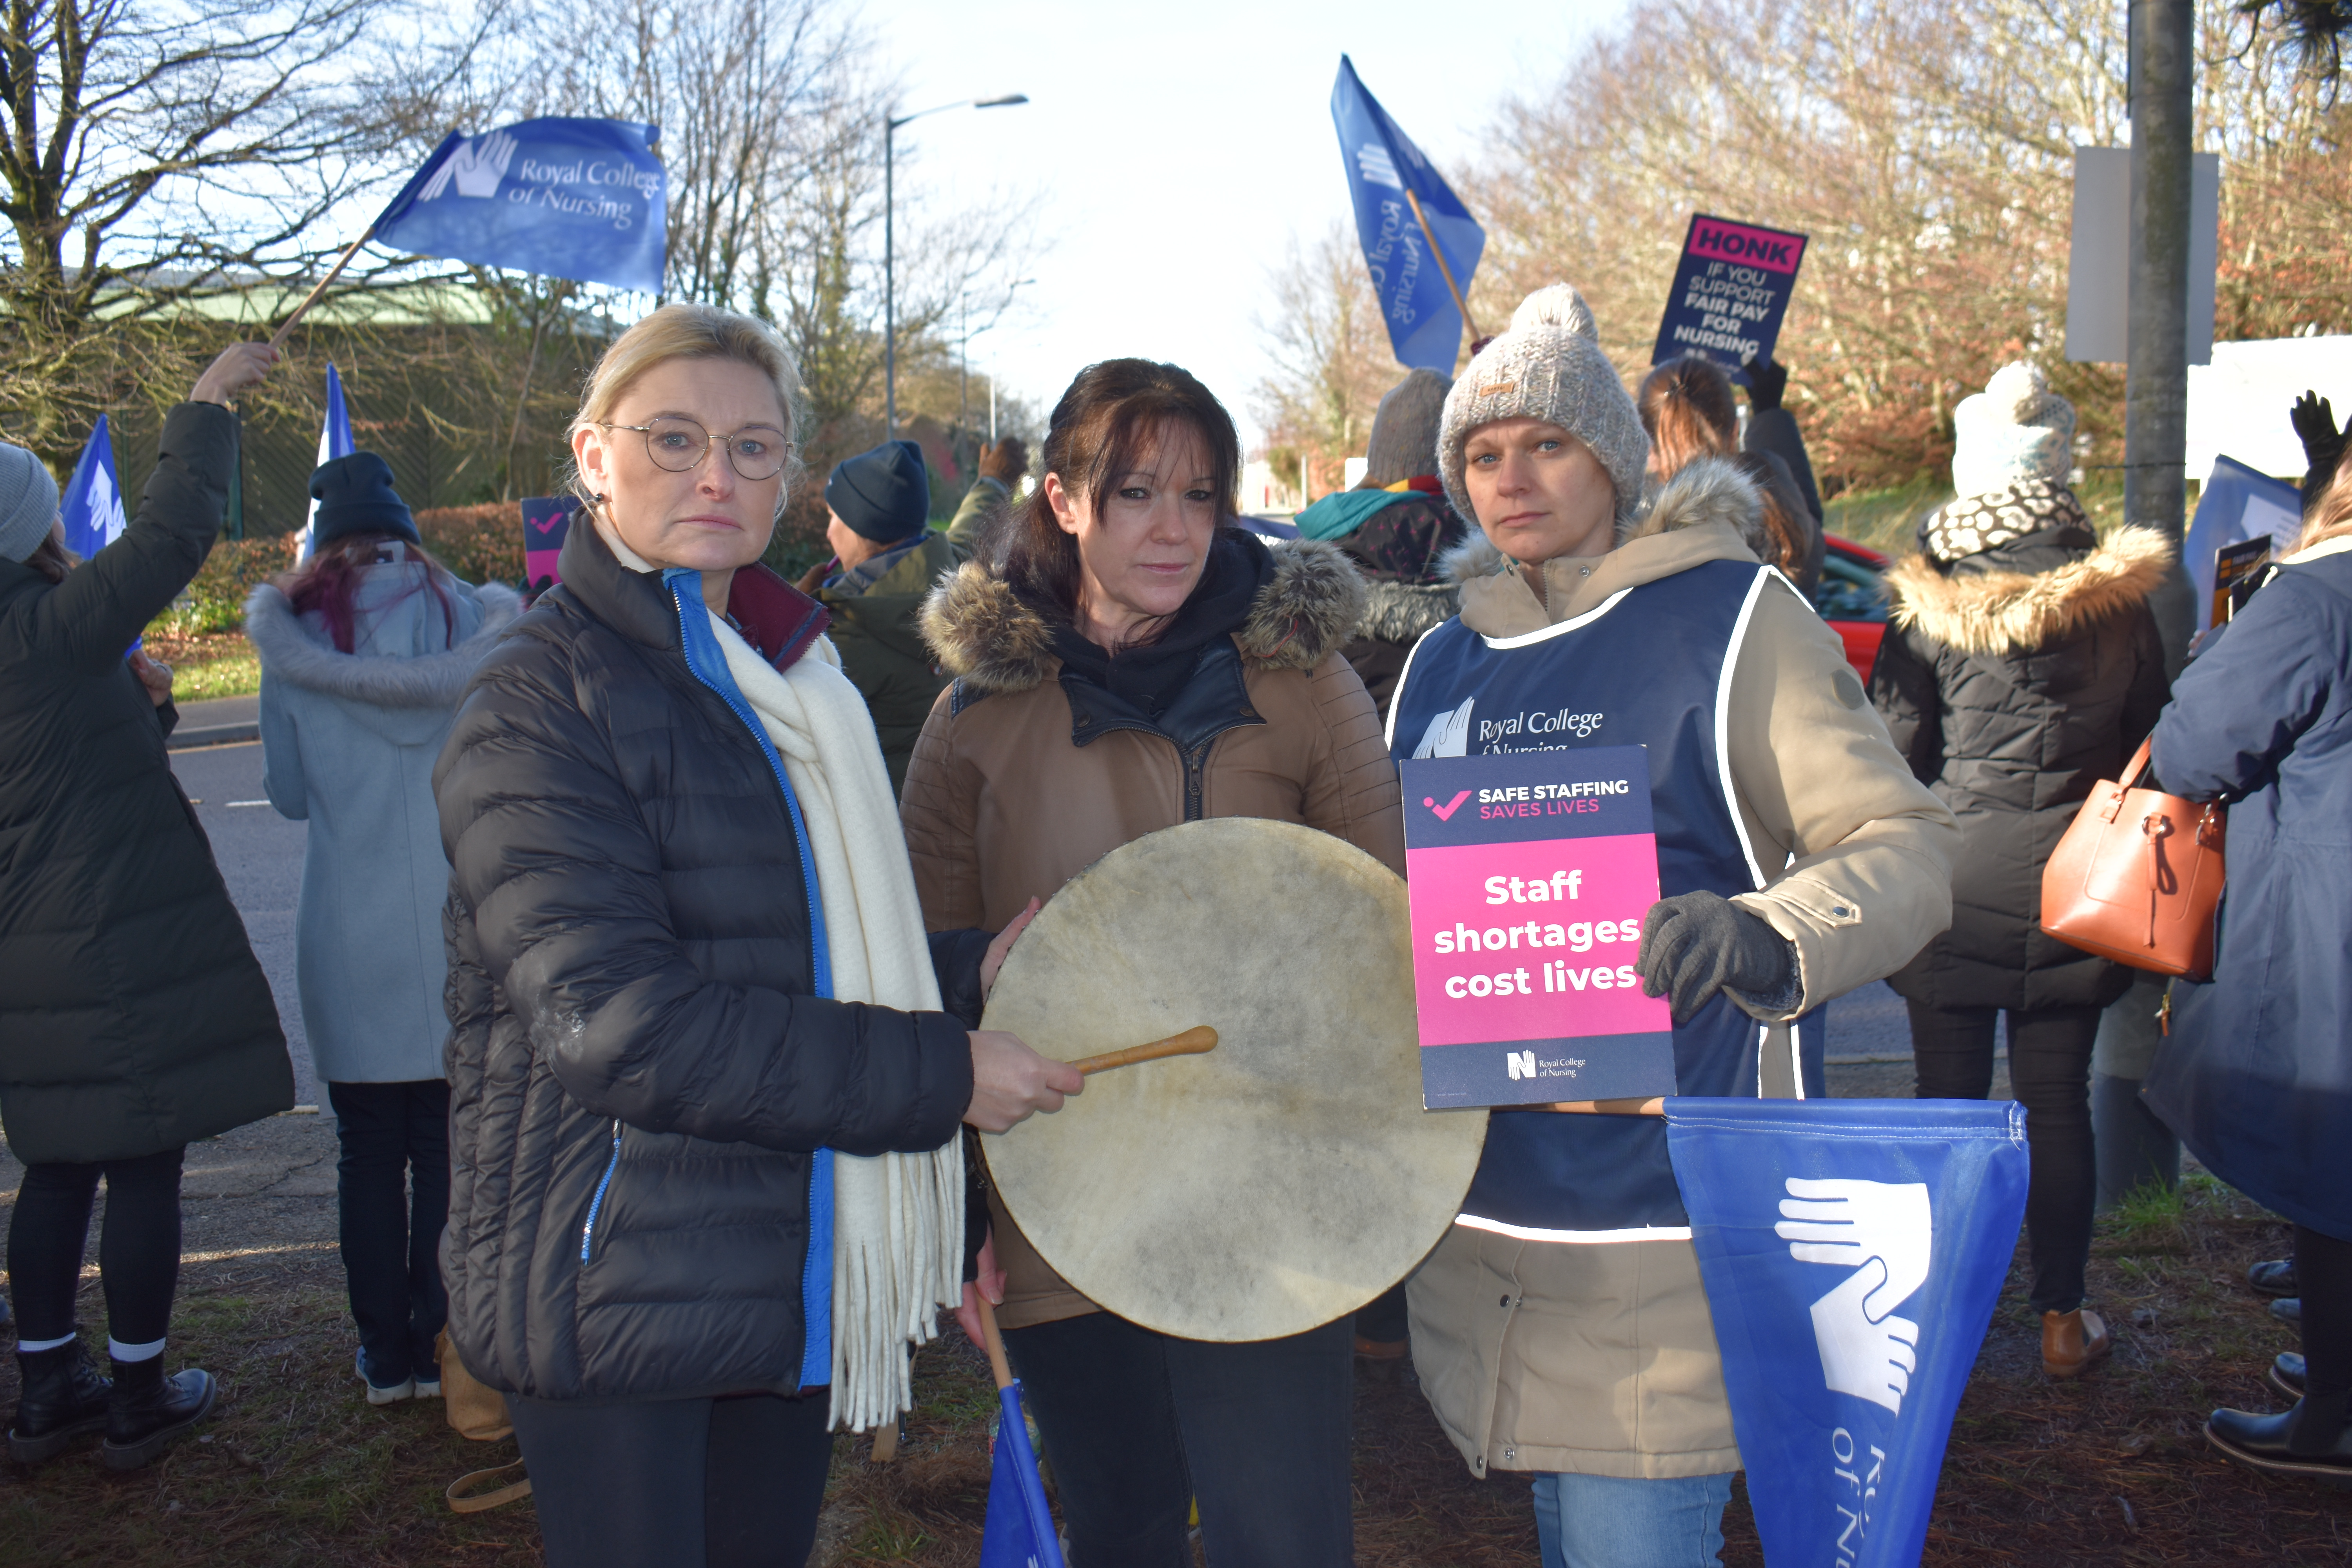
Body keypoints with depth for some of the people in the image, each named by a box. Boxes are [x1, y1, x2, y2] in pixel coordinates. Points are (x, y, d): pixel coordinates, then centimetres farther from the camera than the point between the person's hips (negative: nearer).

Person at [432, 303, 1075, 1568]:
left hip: (793, 1272, 7)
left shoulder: (794, 682, 13)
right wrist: (940, 1073, -20)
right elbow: (616, 1022, -23)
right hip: (617, 1293, -7)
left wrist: (946, 1217, 16)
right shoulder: (545, 696, -13)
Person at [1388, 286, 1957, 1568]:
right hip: (1485, 1206, 6)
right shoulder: (1443, 661, 11)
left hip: (1666, 1205, -6)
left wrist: (1767, 934, -32)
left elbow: (1906, 846, -13)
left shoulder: (1730, 618, -6)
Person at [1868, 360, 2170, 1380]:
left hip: (1953, 881, -2)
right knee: (2058, 1102, 9)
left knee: (1948, 1099, 9)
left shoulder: (1928, 610, -11)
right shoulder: (2119, 605, -2)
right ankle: (2062, 1319, 18)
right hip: (2072, 884, 2)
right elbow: (2149, 746, 8)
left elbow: (1893, 753, -5)